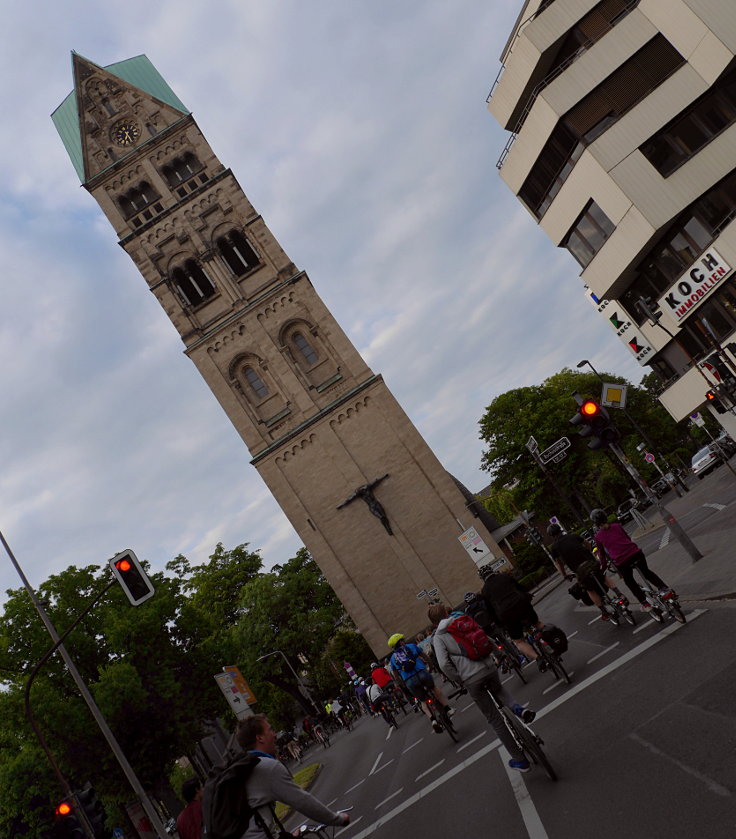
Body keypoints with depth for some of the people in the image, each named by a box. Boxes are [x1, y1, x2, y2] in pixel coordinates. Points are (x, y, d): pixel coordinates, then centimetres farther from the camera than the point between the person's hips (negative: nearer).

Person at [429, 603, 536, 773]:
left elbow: (444, 664, -11)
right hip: (488, 667, 3)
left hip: (471, 679, -3)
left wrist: (459, 680, 3)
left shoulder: (438, 637, 1)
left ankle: (519, 760, 17)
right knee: (498, 690, 38)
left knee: (495, 720, 11)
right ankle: (517, 708, 7)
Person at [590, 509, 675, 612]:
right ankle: (666, 589, 23)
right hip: (635, 552, 3)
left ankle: (645, 603, 24)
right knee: (646, 572, 29)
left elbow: (602, 554, 14)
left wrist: (603, 566, 30)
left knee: (629, 581, 23)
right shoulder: (616, 526, 11)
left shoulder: (598, 536, 5)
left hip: (621, 561, -3)